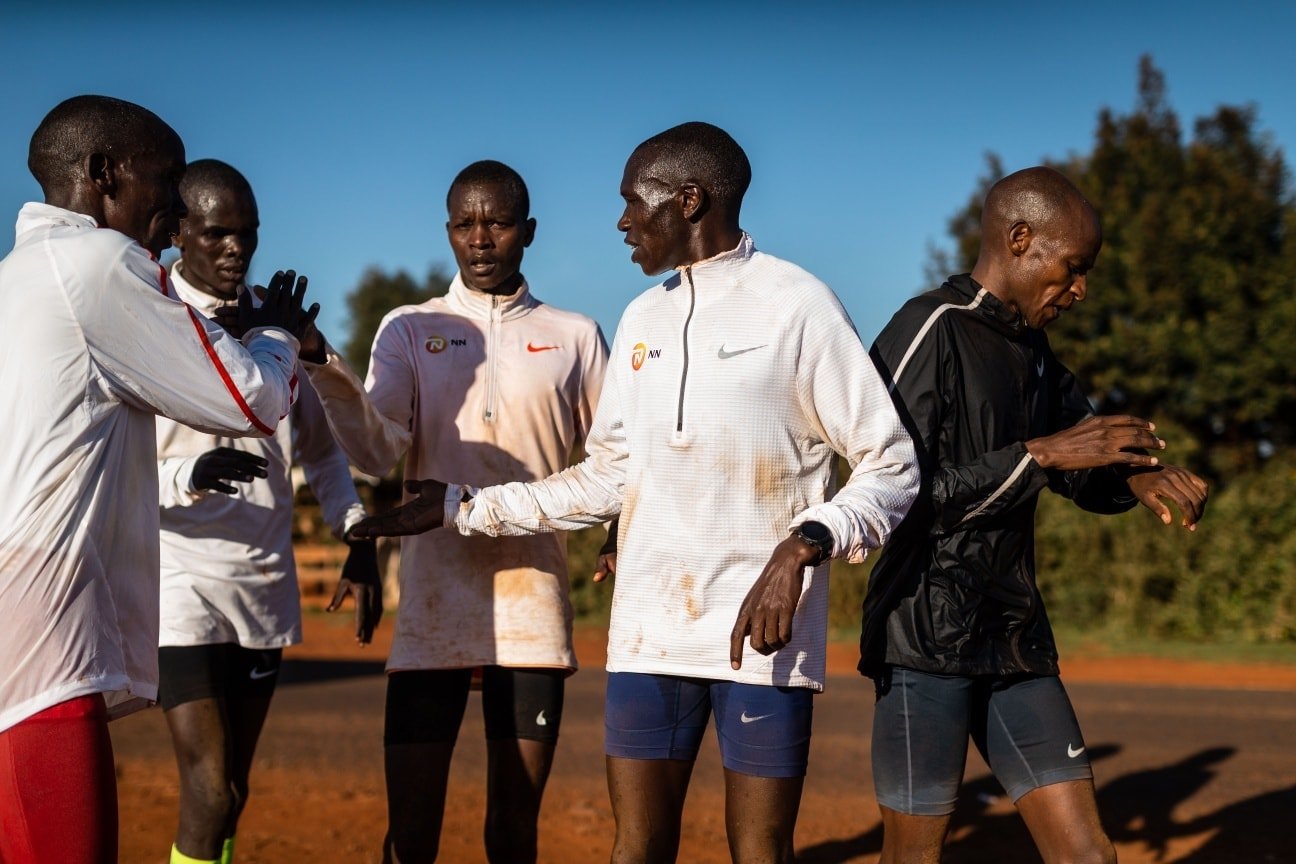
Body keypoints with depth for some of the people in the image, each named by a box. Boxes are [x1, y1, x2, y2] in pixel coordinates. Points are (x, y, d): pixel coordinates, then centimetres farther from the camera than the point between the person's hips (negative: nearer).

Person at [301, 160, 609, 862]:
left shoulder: (574, 338, 8)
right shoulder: (409, 330, 7)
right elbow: (377, 450, -7)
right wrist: (325, 371, -24)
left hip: (532, 610, 0)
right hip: (431, 609, 0)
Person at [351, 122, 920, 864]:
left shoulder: (796, 303, -4)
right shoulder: (642, 319, 15)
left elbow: (892, 466, -5)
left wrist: (801, 548, -20)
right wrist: (464, 506, 16)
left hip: (763, 632, -5)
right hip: (651, 629, 5)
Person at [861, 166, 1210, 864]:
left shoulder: (1032, 352, 15)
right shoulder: (928, 333, -10)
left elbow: (1087, 478, 21)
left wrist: (1139, 476, -2)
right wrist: (1039, 455, -17)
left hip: (1016, 642, 8)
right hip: (927, 639, -7)